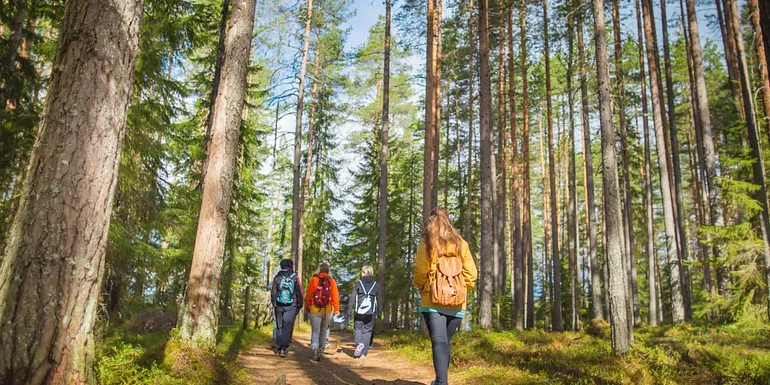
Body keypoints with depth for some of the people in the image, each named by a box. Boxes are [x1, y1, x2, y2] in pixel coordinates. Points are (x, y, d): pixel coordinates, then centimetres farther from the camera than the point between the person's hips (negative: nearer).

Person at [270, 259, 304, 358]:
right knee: (287, 327, -3)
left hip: (278, 306, 2)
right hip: (291, 306, -2)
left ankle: (279, 348, 18)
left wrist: (274, 304, 16)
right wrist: (299, 305, 8)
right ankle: (284, 348, -14)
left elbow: (273, 292, 7)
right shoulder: (295, 277, -1)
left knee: (279, 327, 13)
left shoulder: (277, 277, 5)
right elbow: (299, 293, 0)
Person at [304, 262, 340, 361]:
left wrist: (307, 307, 10)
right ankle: (321, 351, 23)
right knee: (323, 331, 18)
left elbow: (308, 295, -1)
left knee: (315, 331, 1)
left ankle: (314, 347, -26)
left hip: (315, 310, -2)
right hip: (328, 310, 2)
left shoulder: (314, 280, -4)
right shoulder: (332, 281, 0)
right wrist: (336, 309, -2)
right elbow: (335, 296, -5)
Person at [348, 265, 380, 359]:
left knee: (357, 329, 12)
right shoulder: (376, 285, 6)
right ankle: (363, 353, 6)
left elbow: (352, 297, -3)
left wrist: (349, 310, 0)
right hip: (371, 313, 1)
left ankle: (359, 343, -16)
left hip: (358, 312, -1)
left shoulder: (358, 283, 1)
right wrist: (379, 312, 13)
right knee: (367, 331, 9)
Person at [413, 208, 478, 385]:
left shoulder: (427, 243, -3)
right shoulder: (460, 243, 6)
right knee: (445, 342, 18)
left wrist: (420, 286, 10)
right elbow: (471, 273, 3)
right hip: (457, 304, 4)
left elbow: (420, 271, -9)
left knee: (439, 343, -8)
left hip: (433, 302, -3)